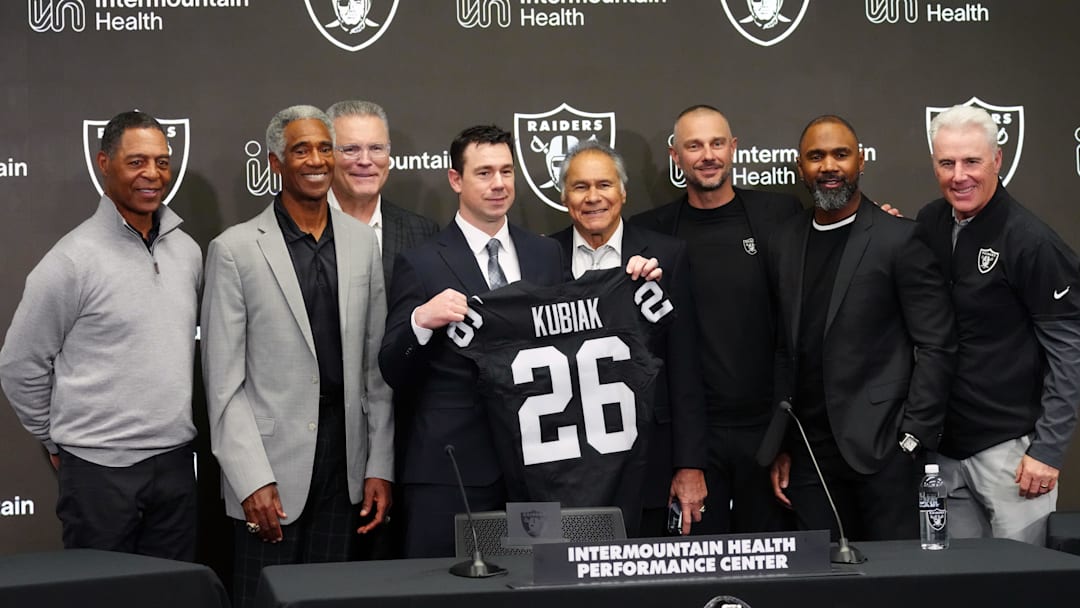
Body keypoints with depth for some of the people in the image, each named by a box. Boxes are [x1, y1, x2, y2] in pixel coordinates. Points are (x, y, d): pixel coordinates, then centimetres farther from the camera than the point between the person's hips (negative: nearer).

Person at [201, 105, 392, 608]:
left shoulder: (362, 241, 7)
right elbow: (224, 380, -6)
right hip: (271, 468, -3)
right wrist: (252, 480, -12)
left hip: (345, 464, 3)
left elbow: (377, 364, 9)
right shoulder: (235, 250, -4)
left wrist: (380, 467, 4)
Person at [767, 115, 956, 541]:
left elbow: (937, 347, -5)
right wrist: (782, 446, 9)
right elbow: (784, 349, 13)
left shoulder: (900, 239, -4)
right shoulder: (784, 242, 11)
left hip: (884, 449, -4)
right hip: (811, 454, 4)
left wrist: (913, 439, -10)